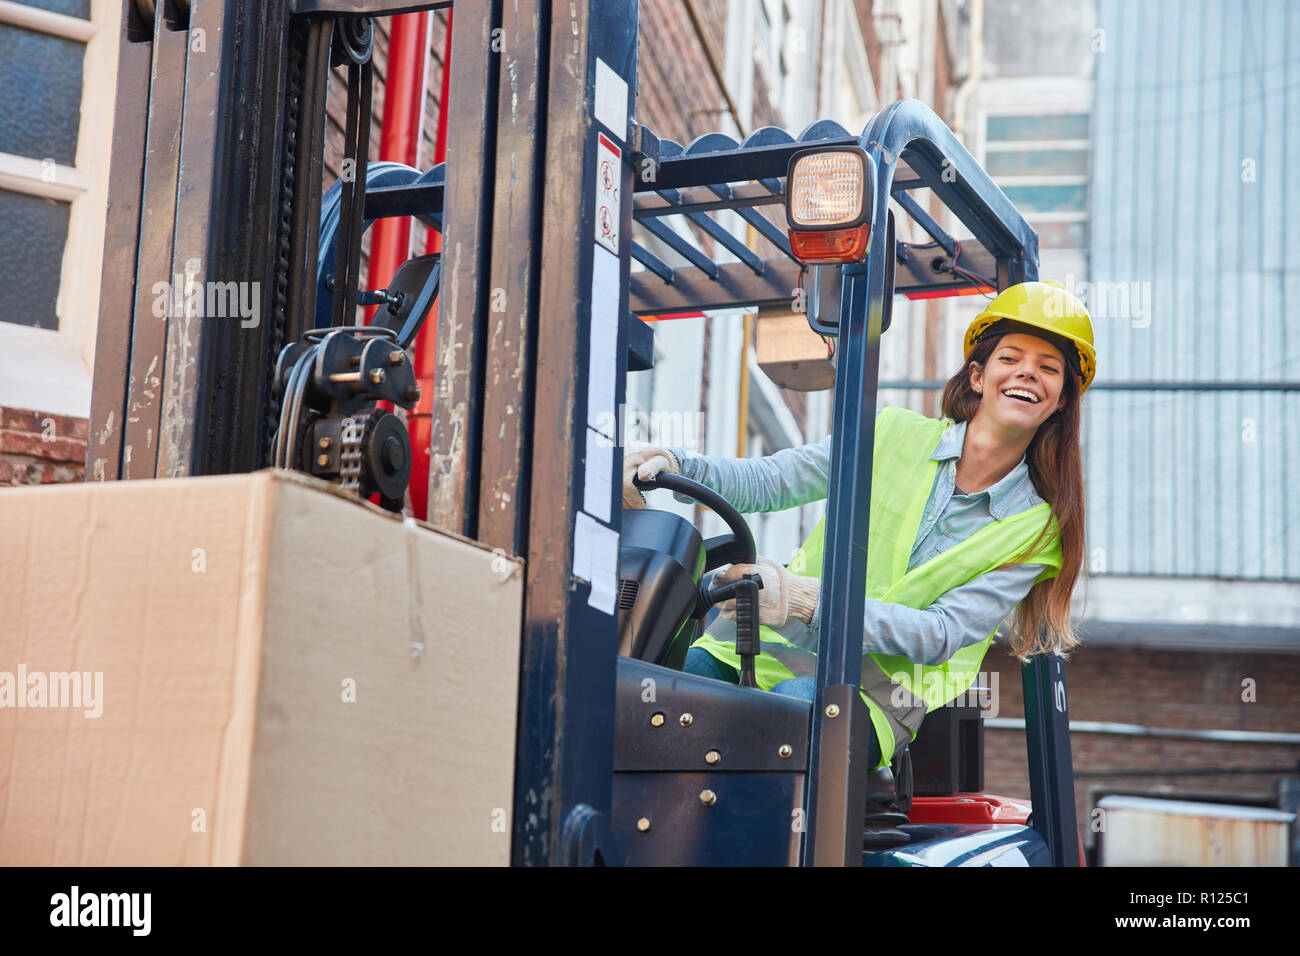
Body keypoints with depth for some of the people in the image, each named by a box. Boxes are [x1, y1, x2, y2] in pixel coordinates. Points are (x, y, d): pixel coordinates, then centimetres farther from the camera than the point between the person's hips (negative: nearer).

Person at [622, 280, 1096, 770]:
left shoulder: (1036, 530, 4)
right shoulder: (894, 433, 10)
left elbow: (944, 634, -9)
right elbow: (768, 480, 5)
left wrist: (810, 602, -25)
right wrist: (674, 465, -17)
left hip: (882, 691, -2)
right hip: (776, 648, 2)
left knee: (798, 701, -38)